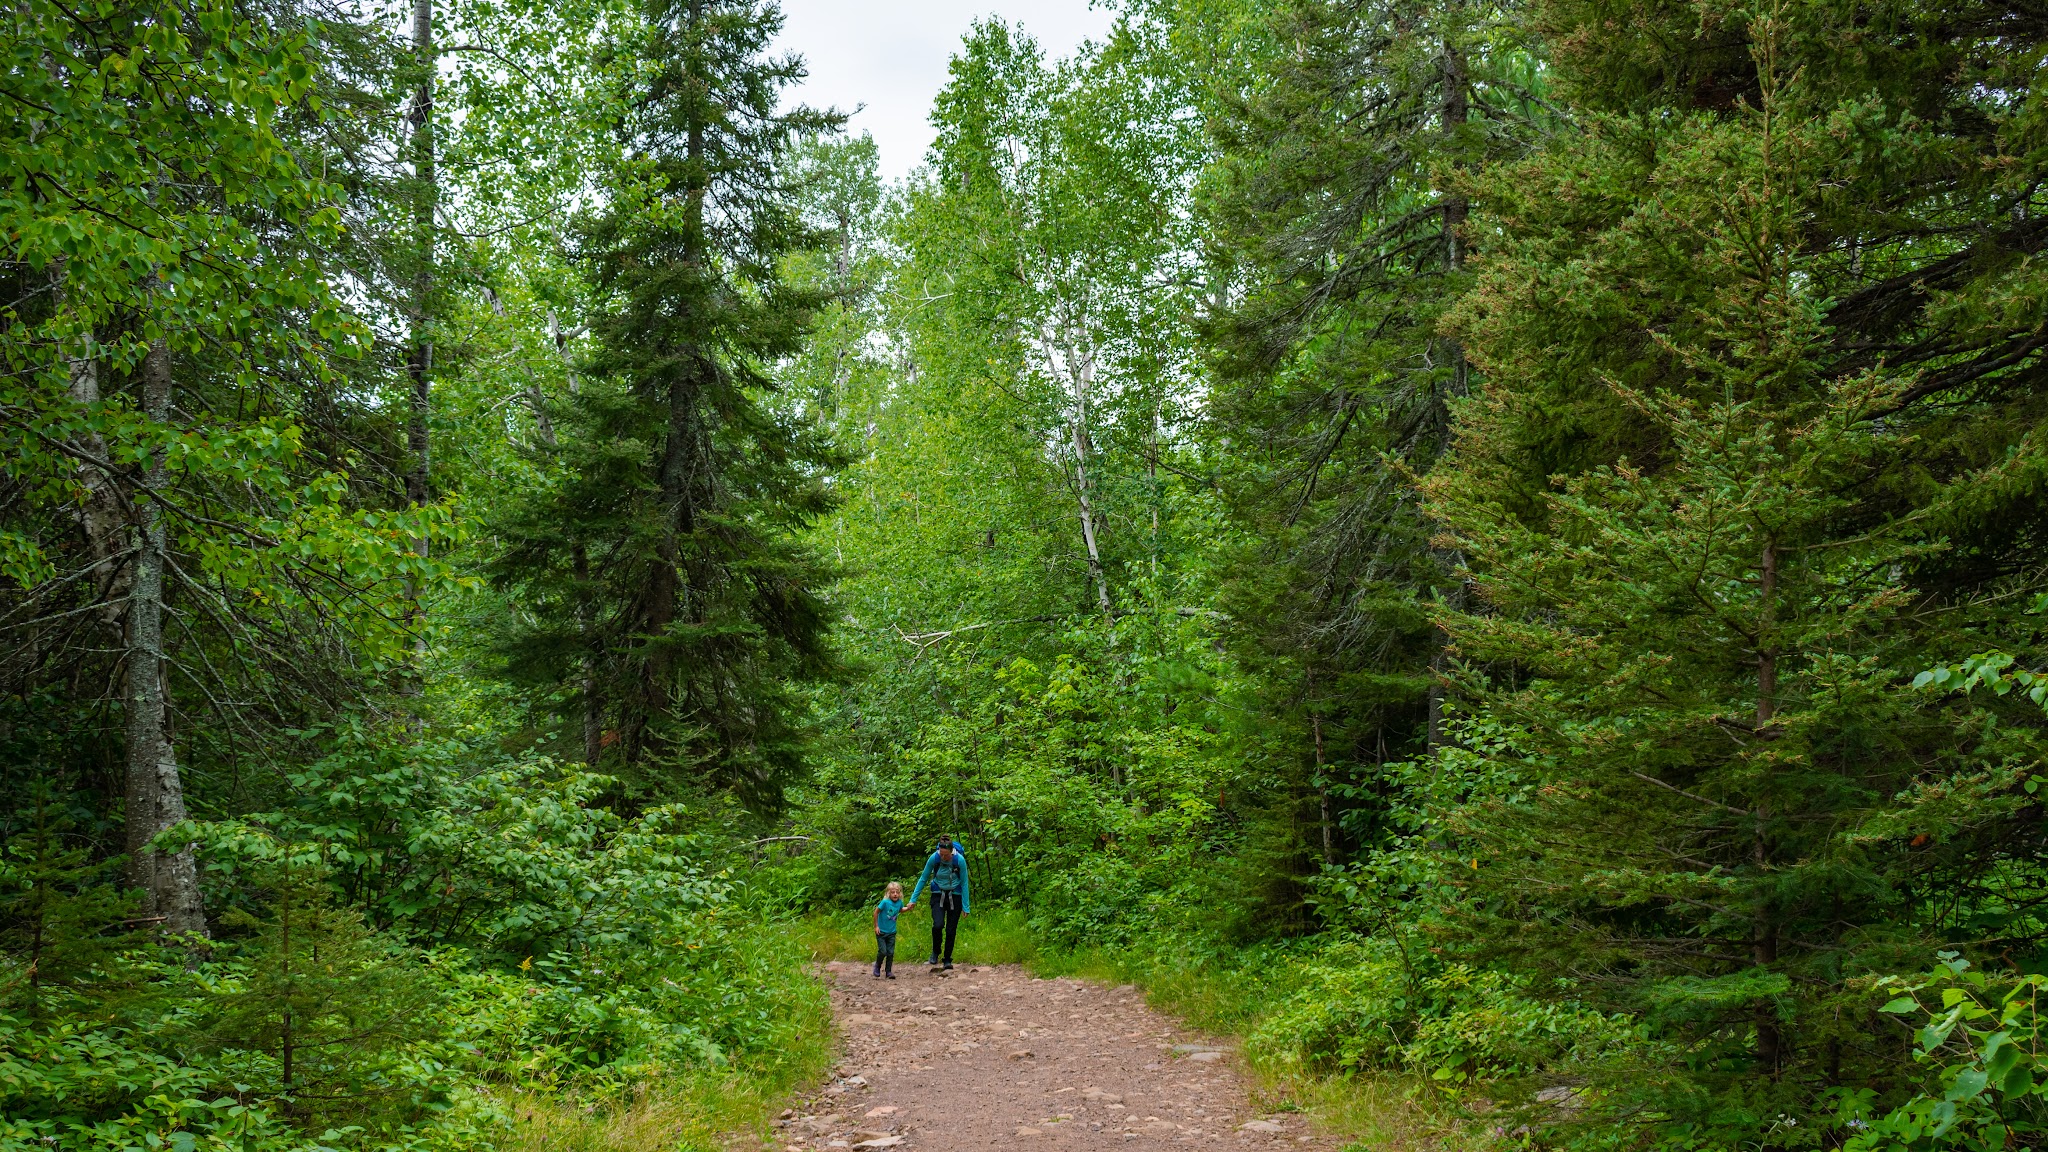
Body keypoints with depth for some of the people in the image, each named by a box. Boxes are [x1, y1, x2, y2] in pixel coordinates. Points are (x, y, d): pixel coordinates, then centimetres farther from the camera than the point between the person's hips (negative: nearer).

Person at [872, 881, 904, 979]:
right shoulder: (885, 902, -22)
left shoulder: (899, 902, -5)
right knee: (882, 951, -6)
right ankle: (877, 967, 19)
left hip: (892, 932, 4)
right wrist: (876, 926, -11)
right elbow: (876, 912, -13)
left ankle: (888, 971, 16)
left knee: (891, 952, 4)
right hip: (881, 932, -4)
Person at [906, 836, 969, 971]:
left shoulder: (960, 860, -19)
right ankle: (935, 953, 3)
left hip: (955, 897, 0)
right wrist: (913, 900, -2)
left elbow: (964, 883, -8)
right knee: (938, 925, -21)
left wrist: (965, 907, -6)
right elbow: (923, 879, -2)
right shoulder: (934, 858, -15)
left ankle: (947, 961, 17)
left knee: (951, 930, 1)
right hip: (938, 895, 0)